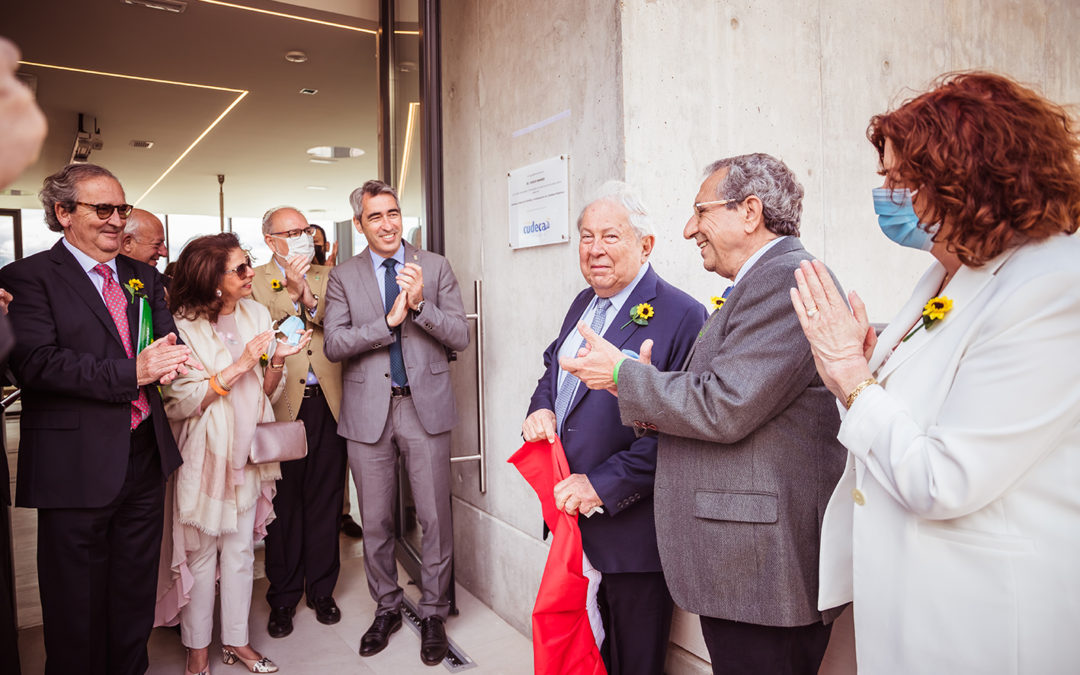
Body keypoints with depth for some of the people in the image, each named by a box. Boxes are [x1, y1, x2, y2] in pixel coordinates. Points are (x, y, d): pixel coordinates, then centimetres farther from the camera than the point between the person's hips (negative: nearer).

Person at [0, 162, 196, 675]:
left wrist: (168, 357, -15)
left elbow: (168, 339, 9)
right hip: (77, 467, -5)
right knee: (78, 607, 9)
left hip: (145, 457, 6)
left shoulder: (142, 277, 13)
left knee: (135, 594, 19)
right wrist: (134, 372, -23)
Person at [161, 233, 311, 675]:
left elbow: (267, 392, 7)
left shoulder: (257, 314, 4)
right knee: (200, 552, 8)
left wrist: (278, 359, -13)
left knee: (241, 549, 12)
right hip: (203, 452, -4)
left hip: (247, 448, 5)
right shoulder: (183, 325, -11)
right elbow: (180, 402, -16)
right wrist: (238, 366, -21)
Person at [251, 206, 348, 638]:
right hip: (283, 405, -2)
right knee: (283, 504, 7)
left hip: (328, 404, 2)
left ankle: (321, 589, 26)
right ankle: (283, 598, 23)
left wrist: (309, 298, -13)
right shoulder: (254, 282, 4)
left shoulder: (327, 277, 12)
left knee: (325, 501, 10)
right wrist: (291, 295, -15)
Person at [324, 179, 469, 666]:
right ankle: (387, 608, 33)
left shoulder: (435, 267, 3)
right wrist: (389, 320, -17)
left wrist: (420, 304, -18)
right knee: (375, 521, 12)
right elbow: (333, 344, -6)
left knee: (435, 517, 5)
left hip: (426, 406, -1)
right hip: (368, 411, 1)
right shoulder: (343, 277, 5)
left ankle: (434, 614, 24)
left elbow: (461, 336, -3)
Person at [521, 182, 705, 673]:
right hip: (570, 519, 7)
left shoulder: (681, 316, -16)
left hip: (629, 530, -7)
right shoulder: (584, 304, 10)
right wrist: (542, 408, 0)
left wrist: (602, 485, -22)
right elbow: (553, 369, 22)